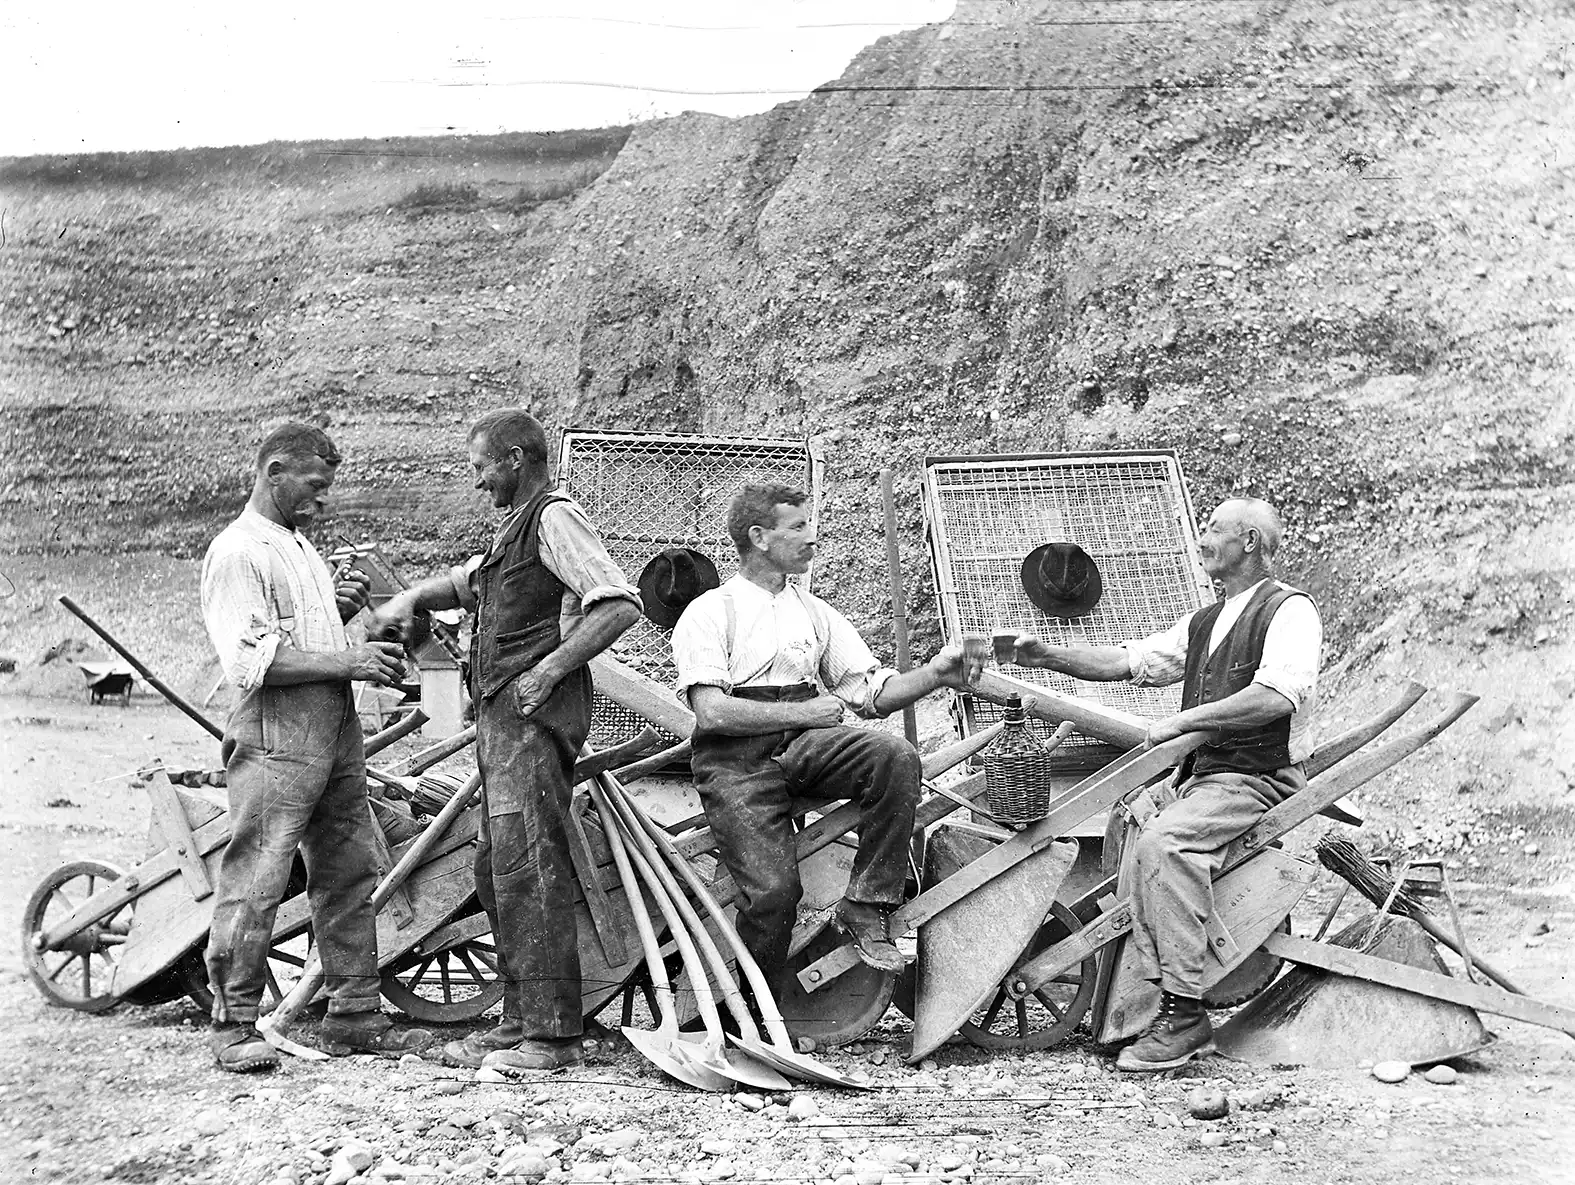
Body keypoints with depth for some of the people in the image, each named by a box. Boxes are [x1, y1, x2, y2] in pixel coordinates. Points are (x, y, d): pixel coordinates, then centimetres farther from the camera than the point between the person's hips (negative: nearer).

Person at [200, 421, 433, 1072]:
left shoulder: (301, 546, 21)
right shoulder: (237, 553, -9)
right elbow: (251, 661, -18)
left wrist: (344, 609, 9)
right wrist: (349, 662, -18)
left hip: (336, 732, 9)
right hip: (276, 737, -9)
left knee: (352, 873, 10)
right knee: (254, 883, -8)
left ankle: (354, 1014, 18)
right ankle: (234, 1024, 0)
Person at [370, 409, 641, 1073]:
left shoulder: (554, 517, -8)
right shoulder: (514, 528, 22)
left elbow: (619, 603, -19)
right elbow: (463, 582, 37)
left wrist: (551, 668, -21)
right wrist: (409, 599, 17)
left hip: (534, 717, -10)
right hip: (501, 717, 10)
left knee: (528, 870, -13)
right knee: (496, 871, 11)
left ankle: (554, 1034, -12)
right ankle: (521, 1020, 15)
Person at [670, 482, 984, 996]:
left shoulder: (815, 612, 23)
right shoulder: (709, 613, 5)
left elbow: (871, 692, 16)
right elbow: (713, 712, -9)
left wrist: (934, 674, -1)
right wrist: (804, 711, -7)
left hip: (804, 742, 5)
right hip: (735, 759, -5)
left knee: (894, 756, -26)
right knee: (774, 891, -23)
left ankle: (864, 907, -17)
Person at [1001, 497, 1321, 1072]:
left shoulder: (1289, 611, -3)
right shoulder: (1205, 622, 25)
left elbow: (1277, 696, -18)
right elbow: (1131, 661, 20)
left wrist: (1184, 720, -15)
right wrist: (1047, 655, 10)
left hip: (1259, 778, -8)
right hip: (1203, 774, 8)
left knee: (1162, 841, -30)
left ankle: (1184, 1012, -29)